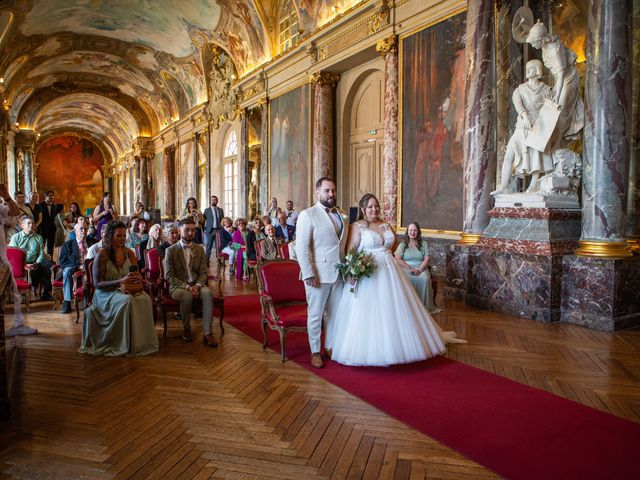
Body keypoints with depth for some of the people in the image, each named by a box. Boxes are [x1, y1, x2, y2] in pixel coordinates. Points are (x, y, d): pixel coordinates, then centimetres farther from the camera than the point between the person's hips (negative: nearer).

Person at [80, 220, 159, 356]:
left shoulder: (129, 253, 8)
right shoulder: (102, 256, -7)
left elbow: (137, 276, 10)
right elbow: (97, 284, -12)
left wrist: (137, 279, -16)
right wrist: (120, 282, -25)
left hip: (127, 290, 4)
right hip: (106, 293, -4)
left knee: (145, 299, -29)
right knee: (128, 301, -36)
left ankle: (141, 342, -20)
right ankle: (126, 344, -25)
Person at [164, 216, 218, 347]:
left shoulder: (199, 249, 9)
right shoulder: (171, 250, -1)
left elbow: (203, 272, 5)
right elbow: (169, 276, -6)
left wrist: (197, 285, -16)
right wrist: (186, 287, -19)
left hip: (196, 284, 3)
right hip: (177, 286, -2)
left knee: (207, 293, -30)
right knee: (187, 296, -36)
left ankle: (208, 333, -32)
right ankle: (186, 330, -12)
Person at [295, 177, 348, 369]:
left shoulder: (341, 216, 12)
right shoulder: (308, 215, -7)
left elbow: (343, 244, 14)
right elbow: (301, 247, -12)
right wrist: (308, 273, -16)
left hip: (339, 273, 5)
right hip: (318, 273, -5)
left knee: (335, 314, 14)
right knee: (315, 315, 7)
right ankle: (315, 352, 22)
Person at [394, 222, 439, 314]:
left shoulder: (423, 244, 13)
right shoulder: (402, 244, 11)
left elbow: (426, 259, 3)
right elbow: (397, 259, -2)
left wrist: (419, 270, -15)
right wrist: (409, 268, -16)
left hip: (421, 268, 1)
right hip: (406, 268, -1)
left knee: (425, 279, -34)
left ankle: (424, 306, -24)